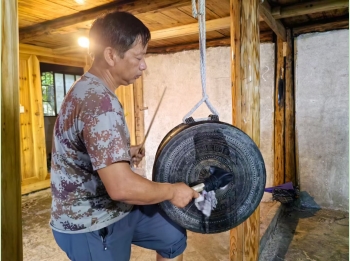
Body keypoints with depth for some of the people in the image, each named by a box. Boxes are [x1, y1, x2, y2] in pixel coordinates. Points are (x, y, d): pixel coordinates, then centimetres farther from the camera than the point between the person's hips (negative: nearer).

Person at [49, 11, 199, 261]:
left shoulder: (89, 90, 6)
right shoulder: (99, 102, -29)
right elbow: (121, 187, -36)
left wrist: (125, 153, 8)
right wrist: (173, 191, -20)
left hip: (113, 208, 9)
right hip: (92, 224, -9)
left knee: (174, 235, 17)